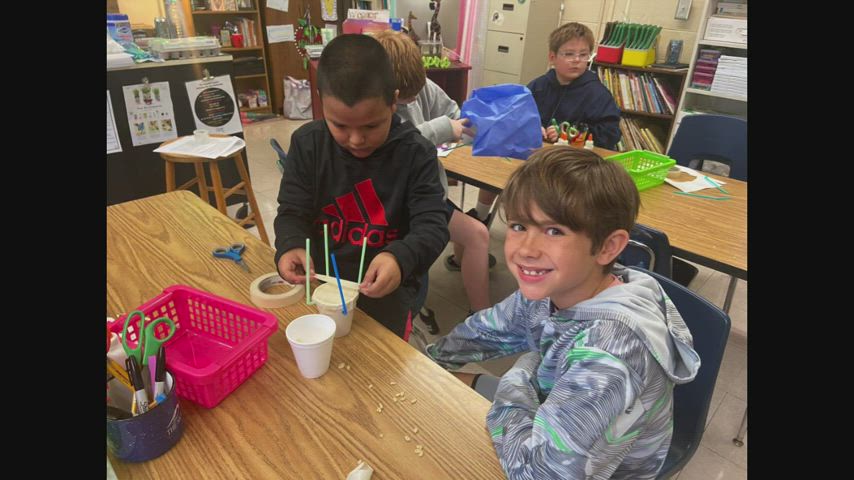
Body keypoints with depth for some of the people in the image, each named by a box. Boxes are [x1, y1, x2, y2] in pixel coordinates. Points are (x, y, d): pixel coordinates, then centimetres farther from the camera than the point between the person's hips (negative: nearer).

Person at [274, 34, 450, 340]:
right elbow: (292, 212, 1)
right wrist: (291, 246, -23)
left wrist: (400, 258, -36)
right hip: (317, 277, 3)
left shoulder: (416, 153, -10)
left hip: (383, 284, -2)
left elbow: (432, 225, -14)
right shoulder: (307, 144, -3)